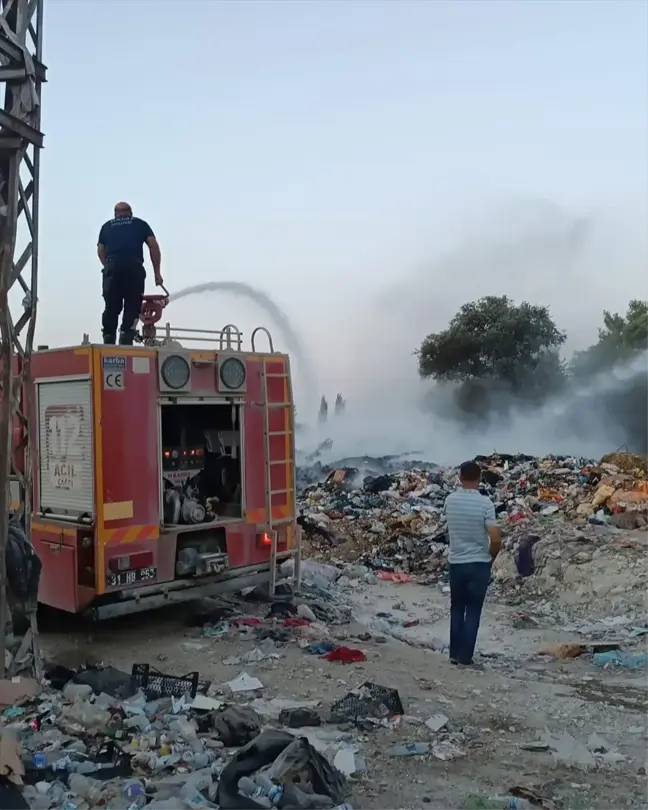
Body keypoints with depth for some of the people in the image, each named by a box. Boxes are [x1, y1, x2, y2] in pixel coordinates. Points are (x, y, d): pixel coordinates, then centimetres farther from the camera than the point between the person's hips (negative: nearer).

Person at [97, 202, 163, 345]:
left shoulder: (107, 226, 27)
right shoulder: (140, 223, 23)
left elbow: (100, 250, 16)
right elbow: (153, 245, 12)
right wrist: (157, 272, 12)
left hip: (112, 266, 2)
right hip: (134, 266, -2)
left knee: (111, 306, 6)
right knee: (132, 306, -1)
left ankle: (108, 341, 1)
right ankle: (126, 341, -15)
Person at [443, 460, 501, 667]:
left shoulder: (450, 501, -3)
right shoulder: (485, 503, -15)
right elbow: (496, 539, -16)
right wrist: (490, 557, 1)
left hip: (456, 563, 3)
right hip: (479, 564, -3)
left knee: (457, 609, 16)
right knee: (473, 611, 8)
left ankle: (455, 653, 21)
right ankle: (465, 656, 11)